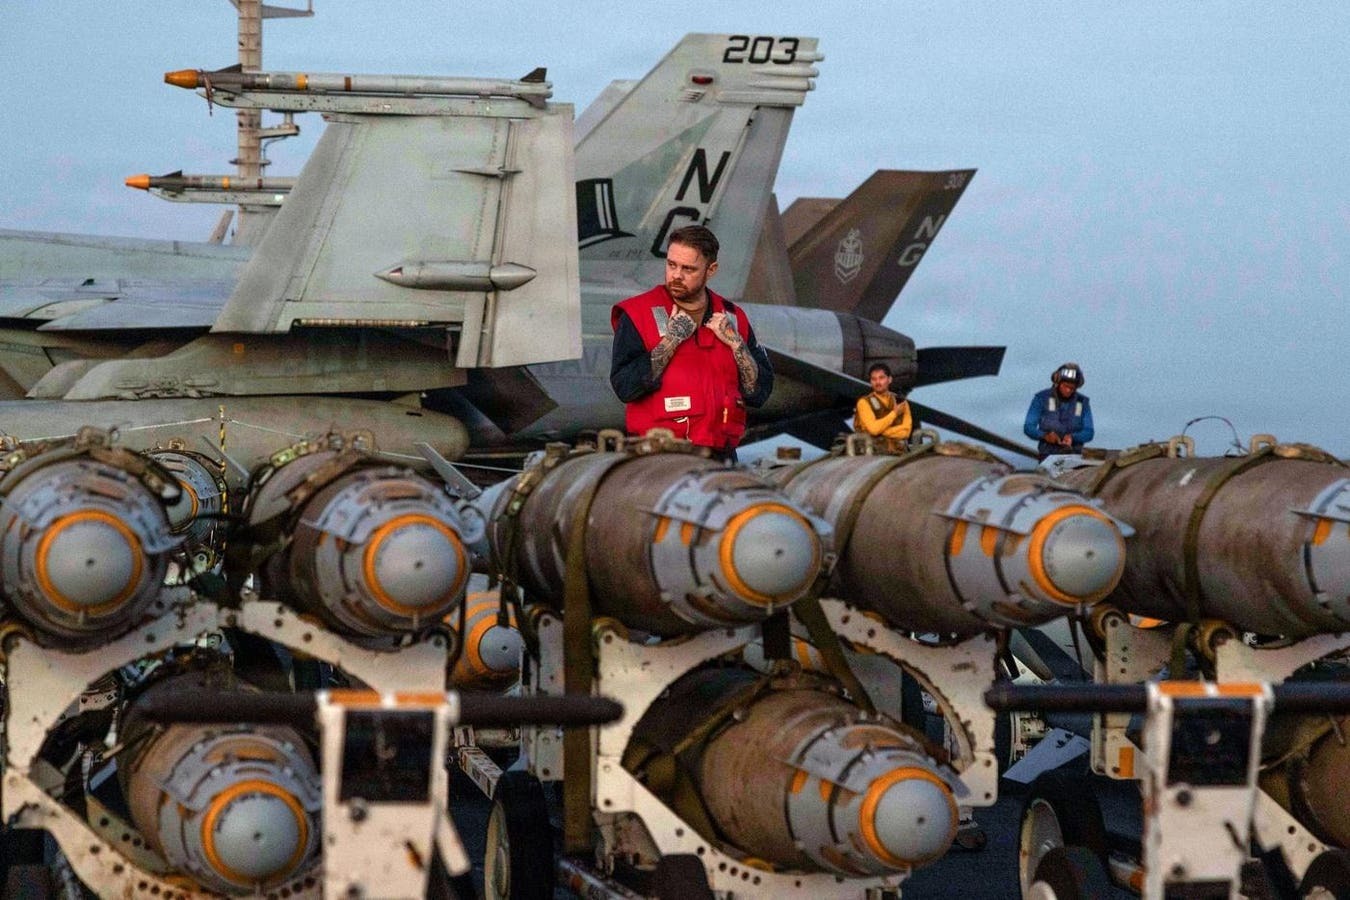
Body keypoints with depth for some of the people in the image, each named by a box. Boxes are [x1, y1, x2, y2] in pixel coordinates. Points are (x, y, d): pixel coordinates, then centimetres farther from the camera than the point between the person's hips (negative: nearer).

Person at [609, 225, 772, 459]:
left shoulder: (732, 319, 14)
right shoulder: (638, 315, 2)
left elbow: (759, 394, 11)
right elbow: (624, 387, -11)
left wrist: (735, 343, -1)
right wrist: (671, 340, -10)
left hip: (720, 456, 4)